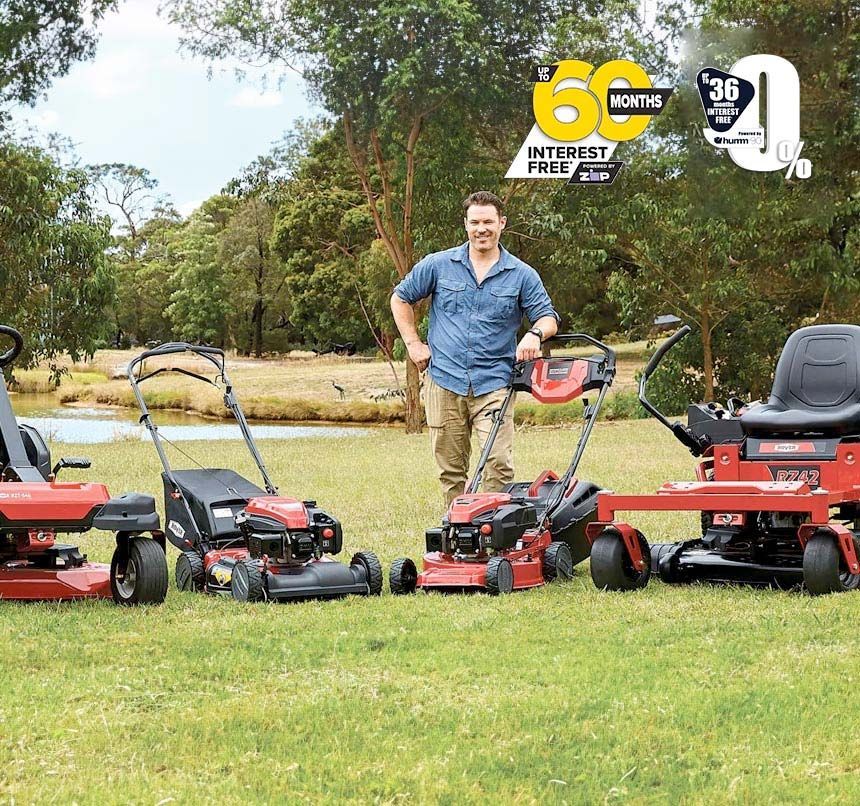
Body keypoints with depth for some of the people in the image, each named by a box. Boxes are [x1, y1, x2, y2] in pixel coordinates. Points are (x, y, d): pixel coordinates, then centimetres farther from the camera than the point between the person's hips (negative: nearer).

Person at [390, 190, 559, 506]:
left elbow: (548, 317, 6)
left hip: (494, 383, -1)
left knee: (499, 465, -13)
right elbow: (400, 298, 16)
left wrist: (535, 333, -17)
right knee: (450, 469, 6)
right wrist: (413, 343, 7)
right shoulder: (438, 265, 5)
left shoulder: (522, 275, 4)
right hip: (444, 382, 1)